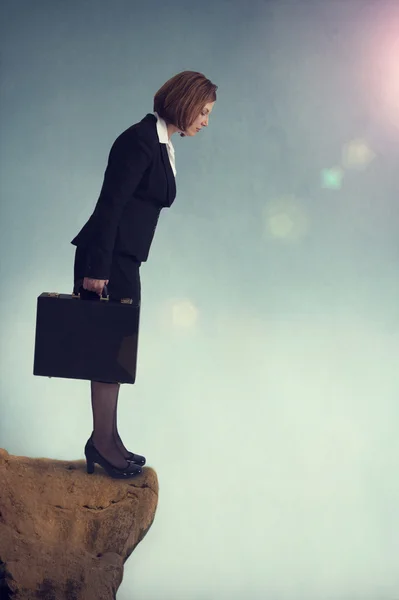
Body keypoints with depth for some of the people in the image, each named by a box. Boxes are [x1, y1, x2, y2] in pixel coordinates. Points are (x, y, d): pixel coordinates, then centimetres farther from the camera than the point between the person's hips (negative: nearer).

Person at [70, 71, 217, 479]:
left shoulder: (161, 144, 15)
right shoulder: (140, 139, -14)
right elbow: (109, 204, -19)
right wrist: (97, 269, -22)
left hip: (123, 259, 10)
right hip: (108, 258, -10)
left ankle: (107, 441, 21)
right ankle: (102, 443, 9)